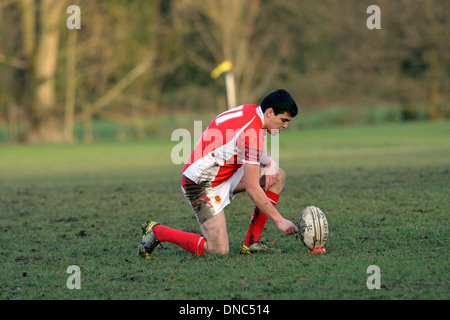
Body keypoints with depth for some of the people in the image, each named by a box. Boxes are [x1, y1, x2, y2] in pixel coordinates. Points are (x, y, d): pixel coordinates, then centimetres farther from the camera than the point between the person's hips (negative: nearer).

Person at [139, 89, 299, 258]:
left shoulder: (251, 111, 2)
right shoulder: (251, 132, -26)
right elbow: (253, 189, -25)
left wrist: (268, 163, 2)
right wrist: (279, 220, -19)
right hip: (203, 185, -10)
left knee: (277, 176, 6)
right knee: (218, 250, -15)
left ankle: (251, 242, 5)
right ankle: (156, 231, 2)